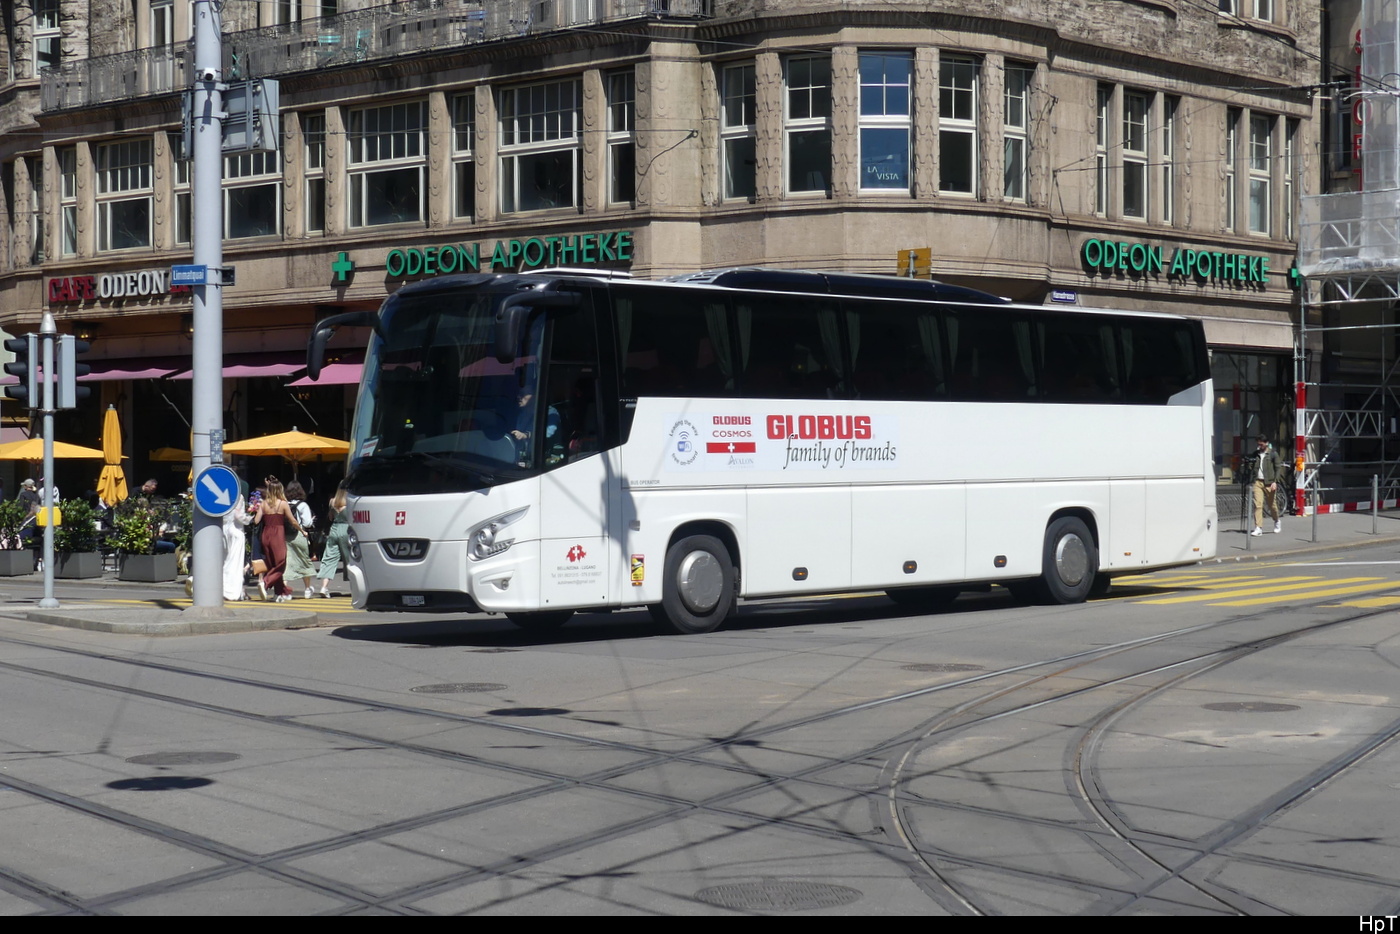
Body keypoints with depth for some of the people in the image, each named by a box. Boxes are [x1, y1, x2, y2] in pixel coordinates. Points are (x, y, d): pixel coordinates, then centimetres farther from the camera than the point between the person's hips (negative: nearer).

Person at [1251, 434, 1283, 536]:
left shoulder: (1273, 454, -1)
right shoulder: (1256, 454, 12)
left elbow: (1277, 468, -3)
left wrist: (1275, 482, -13)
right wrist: (1252, 480, 12)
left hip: (1269, 483, -3)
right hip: (1258, 482, 3)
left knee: (1272, 504, 9)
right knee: (1257, 505, -9)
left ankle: (1277, 521, 37)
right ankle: (1258, 528, -11)